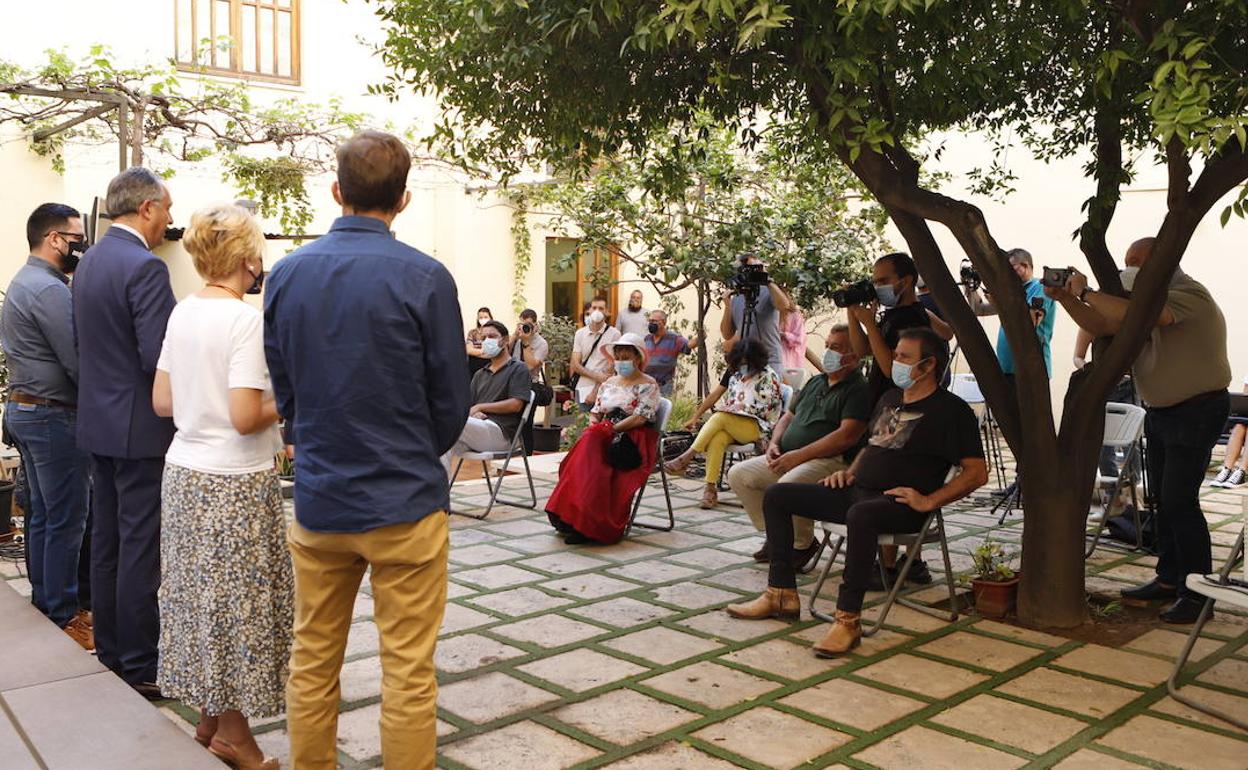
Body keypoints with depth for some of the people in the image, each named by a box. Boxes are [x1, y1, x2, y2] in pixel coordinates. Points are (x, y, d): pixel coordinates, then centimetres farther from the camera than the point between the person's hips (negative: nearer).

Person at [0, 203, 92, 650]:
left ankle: (44, 599, 26)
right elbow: (77, 362, -21)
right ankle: (64, 616, 3)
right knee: (67, 519, -4)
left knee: (42, 513, 16)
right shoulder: (49, 290, -19)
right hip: (52, 416, -11)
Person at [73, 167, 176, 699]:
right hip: (140, 428, -9)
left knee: (106, 540, 15)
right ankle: (140, 667, 6)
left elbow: (89, 343, 15)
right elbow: (159, 358, -22)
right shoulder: (145, 267, -18)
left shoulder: (88, 262, 11)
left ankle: (110, 651, 26)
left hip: (98, 423, 9)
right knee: (141, 548, -2)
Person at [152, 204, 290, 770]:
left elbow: (162, 401, 8)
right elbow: (245, 418, -22)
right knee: (237, 602, 4)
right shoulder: (246, 320, -18)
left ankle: (209, 720, 28)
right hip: (235, 483, -8)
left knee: (203, 596, 15)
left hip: (184, 474, 8)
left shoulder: (182, 313, 5)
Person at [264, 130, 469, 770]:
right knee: (408, 671, 5)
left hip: (316, 501, 5)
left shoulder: (285, 274, 1)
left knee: (311, 662, 17)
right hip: (404, 503, -4)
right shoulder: (424, 278, -12)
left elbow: (282, 392, 7)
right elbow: (451, 403, -6)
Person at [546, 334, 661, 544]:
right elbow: (595, 413, 19)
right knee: (585, 450, -27)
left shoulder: (648, 385, 2)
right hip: (605, 438, 6)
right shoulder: (609, 383, 23)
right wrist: (594, 428, -3)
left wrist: (610, 429, -15)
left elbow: (640, 418, -10)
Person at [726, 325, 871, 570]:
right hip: (788, 458, 9)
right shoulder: (815, 383, 22)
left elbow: (847, 436, -19)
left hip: (831, 461, -9)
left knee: (787, 485, -36)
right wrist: (774, 443, 5)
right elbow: (789, 415, 27)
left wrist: (799, 455, -20)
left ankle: (802, 544, -9)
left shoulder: (858, 390, -7)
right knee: (738, 474, -2)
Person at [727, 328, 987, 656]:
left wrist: (930, 500, -19)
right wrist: (850, 471, 13)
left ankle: (848, 620, -35)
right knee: (777, 496, 1)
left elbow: (977, 472, -10)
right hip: (856, 491, 9)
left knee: (860, 514, -43)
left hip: (900, 504, -9)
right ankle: (782, 594, 0)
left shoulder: (951, 410, -5)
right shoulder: (890, 399, 20)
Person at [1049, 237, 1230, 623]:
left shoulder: (1189, 295, -20)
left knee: (1178, 500, -11)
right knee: (1161, 497, 13)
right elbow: (1101, 325, 9)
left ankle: (1197, 592, -2)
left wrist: (1086, 292, -28)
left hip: (1196, 410, -9)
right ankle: (1168, 579, 24)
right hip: (1160, 410, 10)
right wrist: (1067, 298, -5)